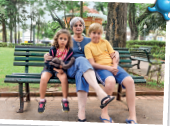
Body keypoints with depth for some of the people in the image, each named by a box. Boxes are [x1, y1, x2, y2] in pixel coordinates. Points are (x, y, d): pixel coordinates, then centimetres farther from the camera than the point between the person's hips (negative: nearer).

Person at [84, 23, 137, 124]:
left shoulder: (105, 42, 19)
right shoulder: (88, 46, 7)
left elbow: (113, 56, 15)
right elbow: (93, 64, -4)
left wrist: (115, 66, -7)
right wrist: (108, 68, -14)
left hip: (113, 67, 4)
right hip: (101, 68, -4)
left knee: (129, 81, -25)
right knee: (111, 80, -39)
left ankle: (132, 116, -20)